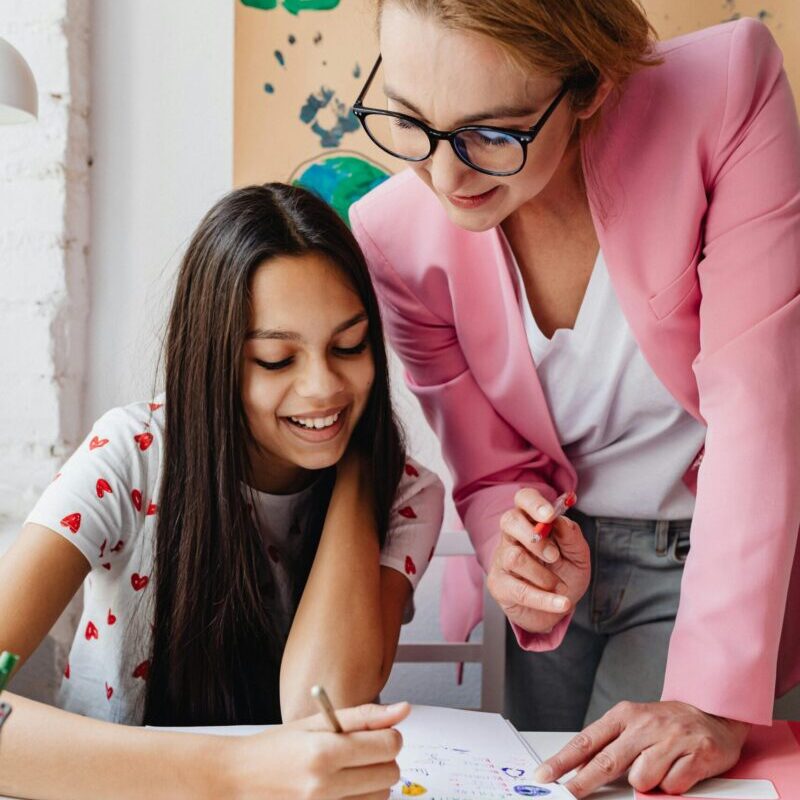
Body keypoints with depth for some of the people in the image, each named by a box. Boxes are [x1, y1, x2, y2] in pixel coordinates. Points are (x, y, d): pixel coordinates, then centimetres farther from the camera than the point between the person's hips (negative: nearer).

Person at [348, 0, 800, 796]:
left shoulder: (726, 88, -25)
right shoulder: (394, 232, -17)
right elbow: (495, 470, -6)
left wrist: (713, 700, -30)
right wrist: (519, 566, -30)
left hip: (710, 557, -2)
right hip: (560, 555, 3)